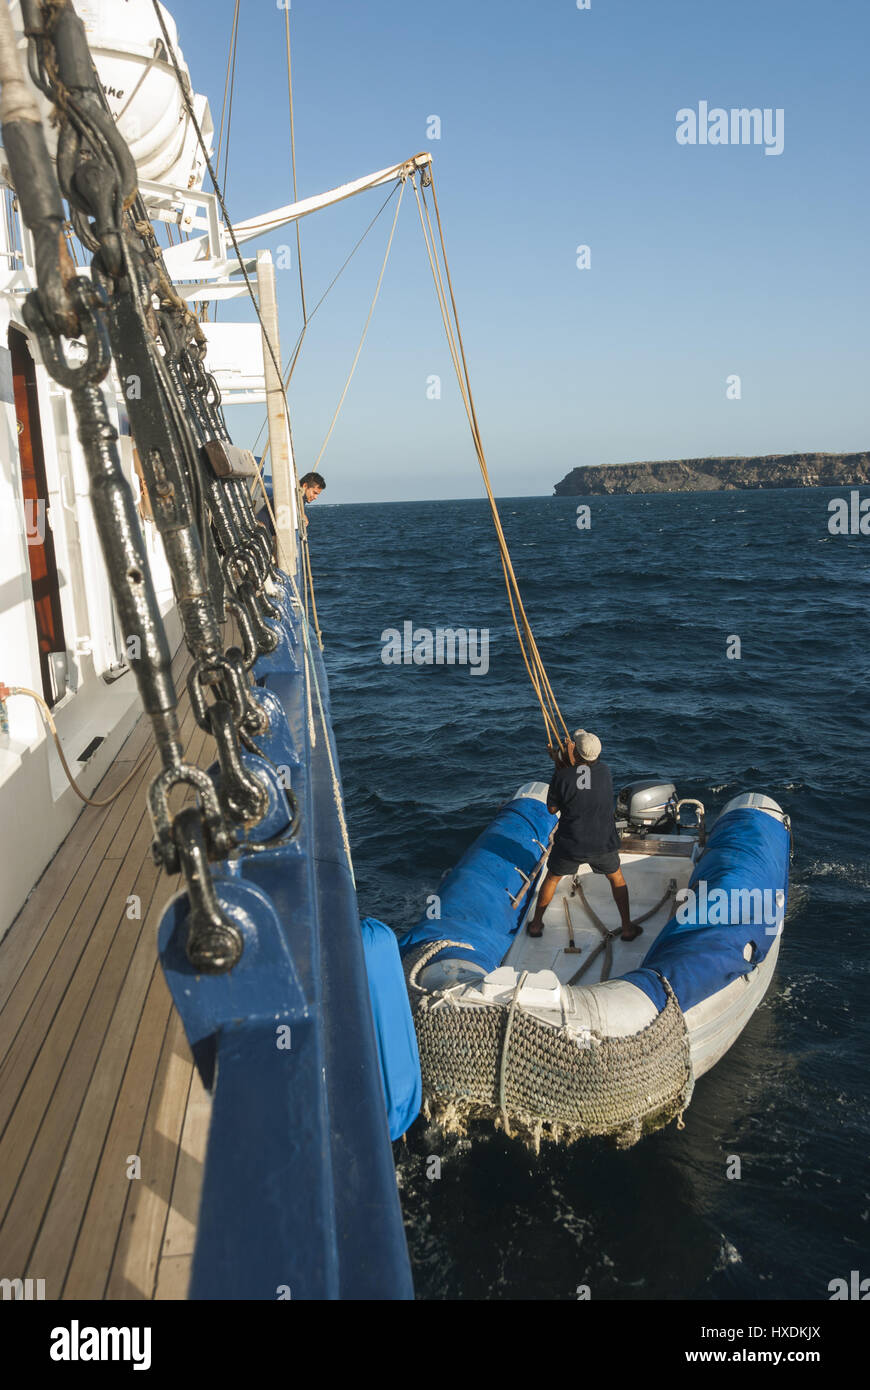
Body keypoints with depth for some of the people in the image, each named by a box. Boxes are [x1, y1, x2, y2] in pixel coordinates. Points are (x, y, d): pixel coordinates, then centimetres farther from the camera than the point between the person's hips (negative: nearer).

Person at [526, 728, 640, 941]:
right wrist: (564, 764, 8)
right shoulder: (605, 771, -10)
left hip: (569, 845, -1)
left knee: (552, 878, 24)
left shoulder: (562, 776, -18)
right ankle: (627, 928, 31)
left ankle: (536, 924, 34)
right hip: (603, 844, 1)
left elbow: (552, 809, -4)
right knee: (616, 878, 27)